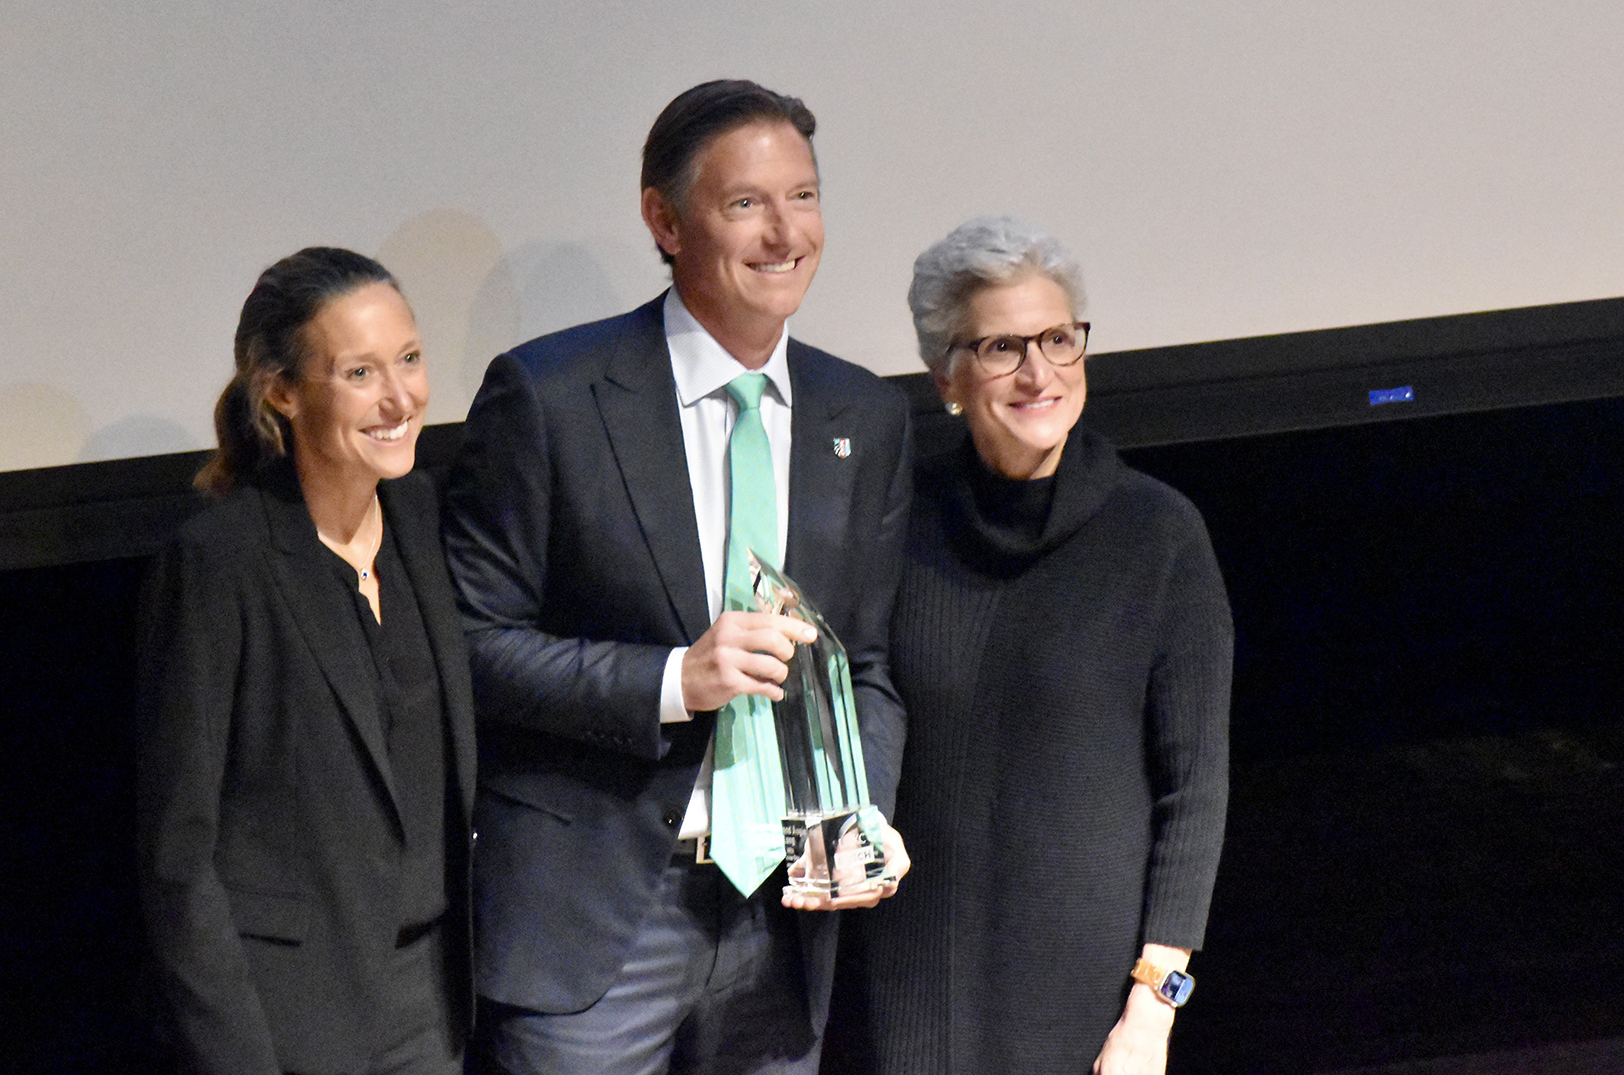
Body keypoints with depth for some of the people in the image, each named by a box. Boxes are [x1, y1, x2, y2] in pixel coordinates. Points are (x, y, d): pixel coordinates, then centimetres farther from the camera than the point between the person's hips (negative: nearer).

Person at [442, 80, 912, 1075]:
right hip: (590, 918, -4)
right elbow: (468, 642, -7)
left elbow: (868, 661, 14)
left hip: (784, 913, 5)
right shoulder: (549, 395, -6)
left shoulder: (866, 417, 9)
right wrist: (671, 680, -18)